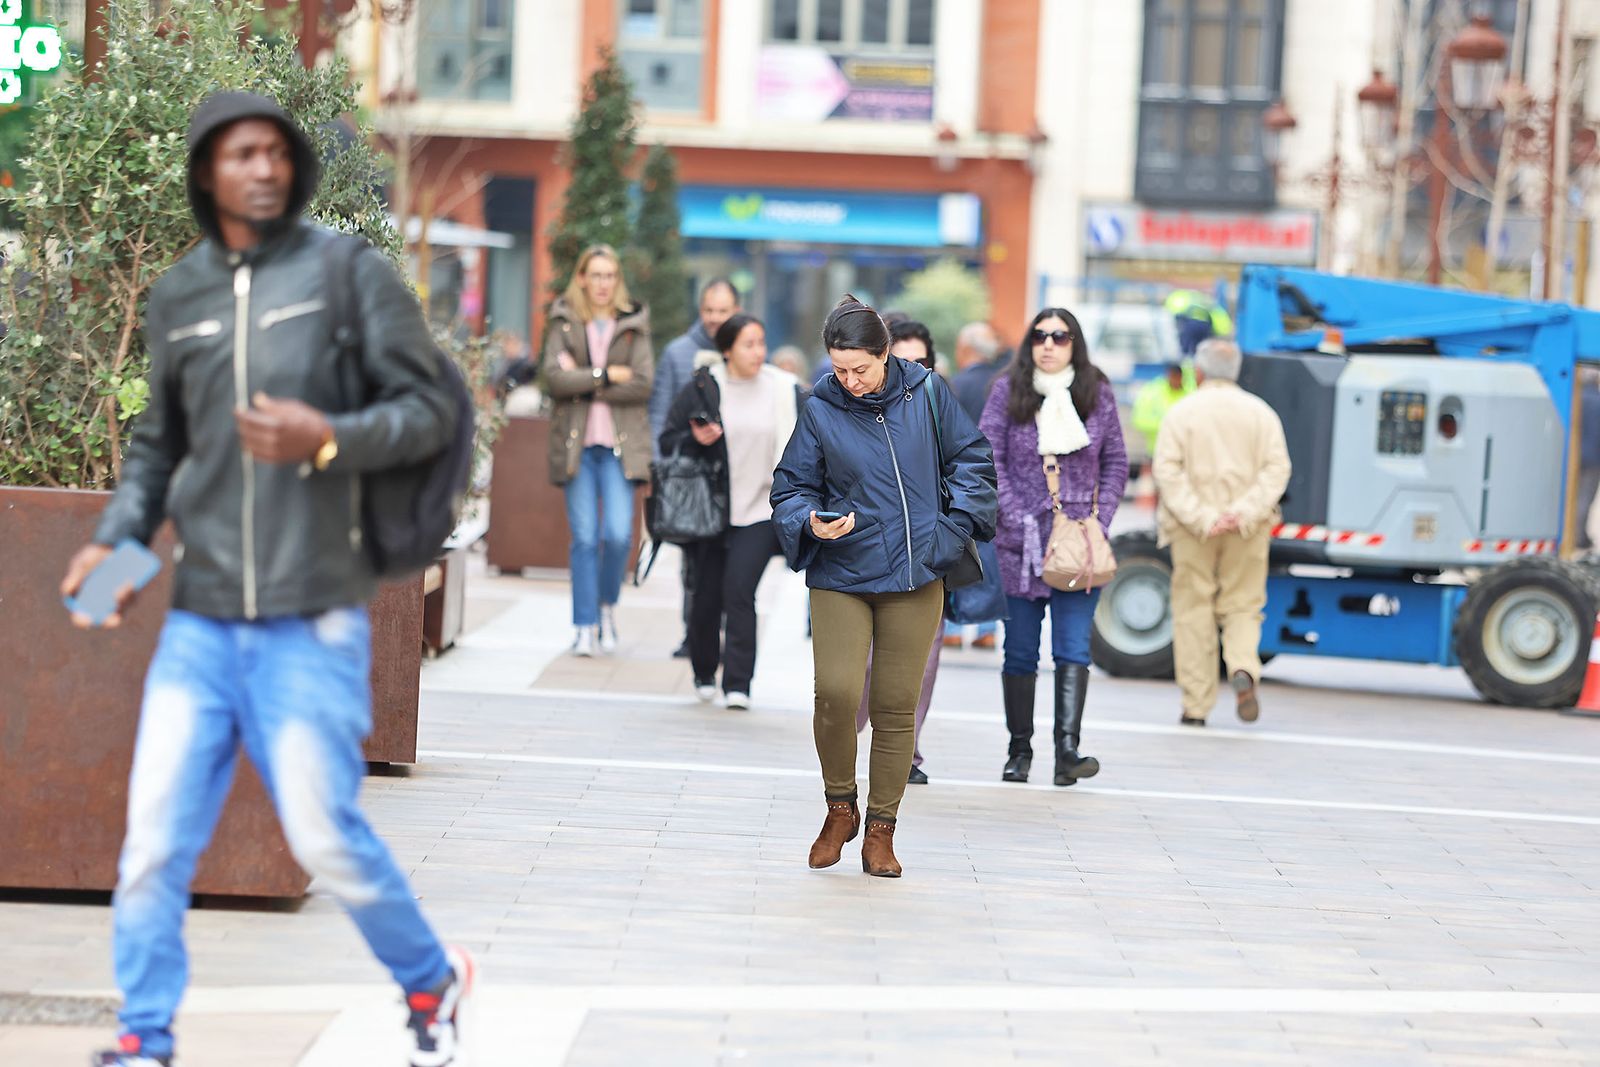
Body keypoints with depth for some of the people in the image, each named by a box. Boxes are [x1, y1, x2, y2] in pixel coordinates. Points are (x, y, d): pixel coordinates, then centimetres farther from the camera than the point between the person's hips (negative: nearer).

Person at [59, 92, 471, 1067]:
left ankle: (433, 986, 23)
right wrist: (115, 538, 5)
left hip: (312, 621, -4)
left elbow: (429, 410, -2)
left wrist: (327, 440, -19)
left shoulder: (350, 274, -2)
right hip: (200, 623, 4)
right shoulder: (177, 295, 10)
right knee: (154, 840, -1)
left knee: (326, 837, -1)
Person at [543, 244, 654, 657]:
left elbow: (642, 385, -4)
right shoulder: (565, 325, 8)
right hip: (577, 443, 0)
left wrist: (583, 384, -9)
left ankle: (608, 605, 14)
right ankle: (585, 627, 3)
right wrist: (606, 376, -11)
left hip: (620, 444, 0)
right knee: (584, 538, -3)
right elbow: (554, 378, -6)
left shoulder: (633, 326, 8)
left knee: (618, 534, -11)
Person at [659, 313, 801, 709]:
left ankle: (738, 684, -13)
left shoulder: (784, 390, 2)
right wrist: (696, 439, -15)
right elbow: (668, 439, 5)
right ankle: (704, 674, 30)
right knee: (706, 596, 7)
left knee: (739, 591, -15)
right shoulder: (702, 388, 0)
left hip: (761, 511, -1)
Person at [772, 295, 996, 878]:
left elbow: (972, 459, 9)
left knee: (896, 706, 3)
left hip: (915, 576, 1)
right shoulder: (820, 410, -2)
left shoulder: (928, 393, 0)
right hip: (841, 576, -1)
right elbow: (791, 489, 5)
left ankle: (881, 830, 15)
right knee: (836, 694, -15)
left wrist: (951, 528, -2)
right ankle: (840, 807, 10)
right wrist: (812, 523, -16)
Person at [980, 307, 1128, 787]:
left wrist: (1101, 519, -1)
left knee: (1073, 650, -11)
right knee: (1020, 652, 6)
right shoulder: (1008, 391, 1)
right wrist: (1017, 519, -11)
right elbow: (988, 458, -3)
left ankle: (1068, 749, -18)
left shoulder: (1097, 394, 5)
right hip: (1021, 542, 0)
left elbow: (1115, 462, 11)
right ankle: (1019, 751, 17)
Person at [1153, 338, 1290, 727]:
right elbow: (1276, 468, -5)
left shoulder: (1181, 413, 1)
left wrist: (1200, 518, -14)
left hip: (1192, 531, -1)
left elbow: (1168, 471, -10)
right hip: (1247, 532, 1)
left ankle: (1196, 706, 4)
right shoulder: (1261, 413, 6)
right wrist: (1245, 511, -12)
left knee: (1193, 611, 5)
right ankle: (1243, 670, -19)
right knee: (1242, 607, 10)